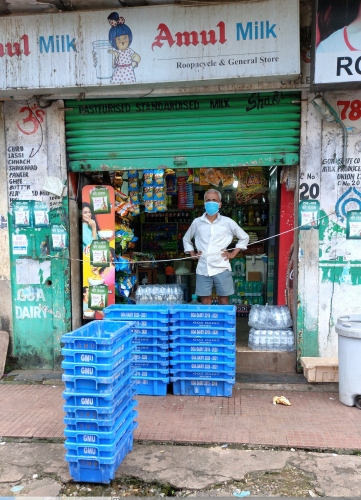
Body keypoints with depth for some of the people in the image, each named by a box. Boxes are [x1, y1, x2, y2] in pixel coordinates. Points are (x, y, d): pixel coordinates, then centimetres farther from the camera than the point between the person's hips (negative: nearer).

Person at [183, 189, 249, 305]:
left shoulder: (227, 222, 1)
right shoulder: (197, 222, 5)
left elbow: (244, 237, 11)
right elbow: (186, 239, 21)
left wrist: (233, 254, 5)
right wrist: (192, 254, 10)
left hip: (221, 268, -1)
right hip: (203, 269, 2)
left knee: (223, 301, 5)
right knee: (205, 302, 6)